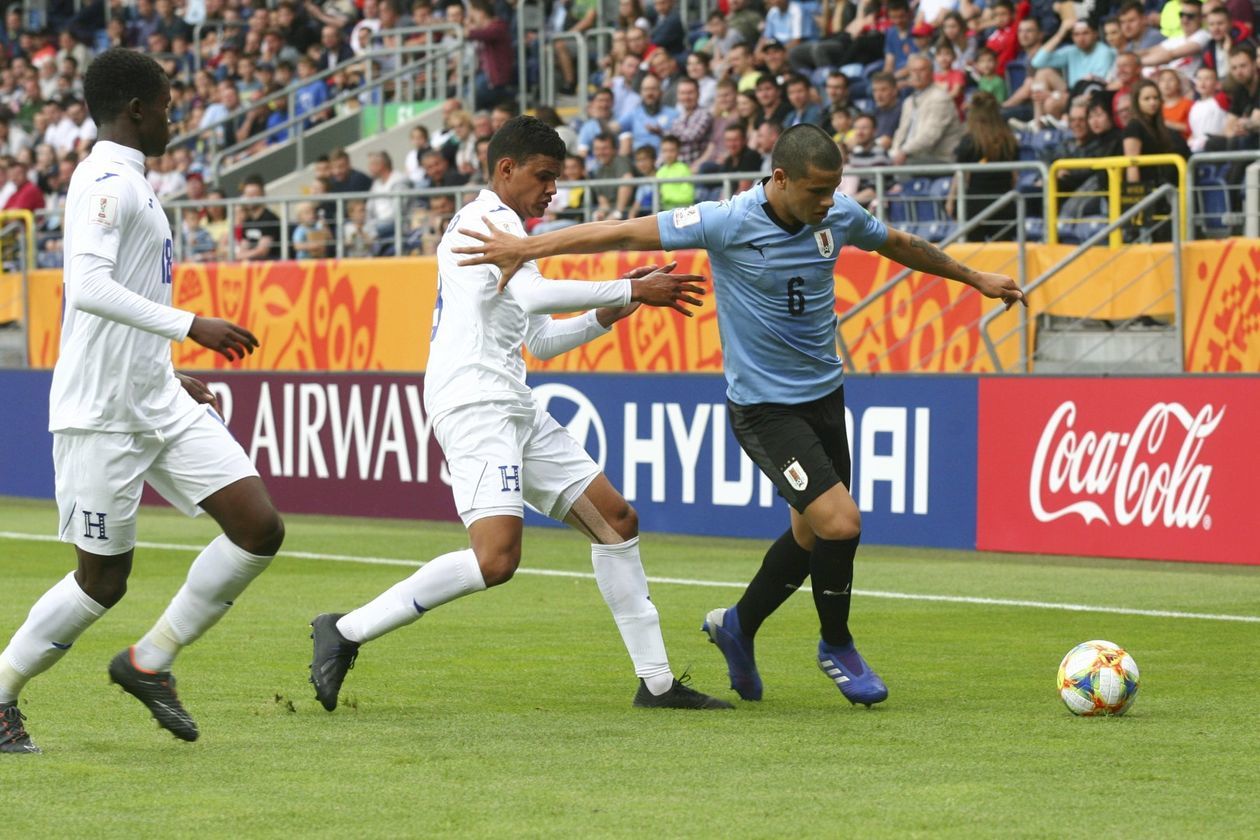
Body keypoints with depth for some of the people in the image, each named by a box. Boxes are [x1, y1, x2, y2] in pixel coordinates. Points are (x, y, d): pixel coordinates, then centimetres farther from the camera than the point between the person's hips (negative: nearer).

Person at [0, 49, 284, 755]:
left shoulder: (127, 183, 17)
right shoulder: (107, 180, -13)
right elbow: (90, 287, -28)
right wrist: (191, 325, -30)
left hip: (160, 406, 9)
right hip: (102, 415, -9)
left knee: (260, 529, -3)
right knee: (105, 579, -1)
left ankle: (150, 662, 9)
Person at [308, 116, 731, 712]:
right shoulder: (489, 217, -4)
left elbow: (541, 340, 32)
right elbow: (531, 294, -21)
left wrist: (607, 315, 16)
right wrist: (630, 290, -16)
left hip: (511, 407, 11)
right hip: (475, 401, -11)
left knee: (616, 521, 9)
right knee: (495, 560, -24)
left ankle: (656, 681, 12)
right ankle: (345, 633, -15)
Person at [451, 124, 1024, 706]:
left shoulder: (839, 215, -4)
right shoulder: (728, 222, -20)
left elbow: (898, 244, 17)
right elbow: (625, 234, -19)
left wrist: (974, 277, 29)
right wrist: (528, 247, -24)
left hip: (824, 392, 7)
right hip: (763, 406, -7)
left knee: (814, 535, 14)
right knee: (839, 522, -18)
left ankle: (738, 626, 39)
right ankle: (836, 646, 7)